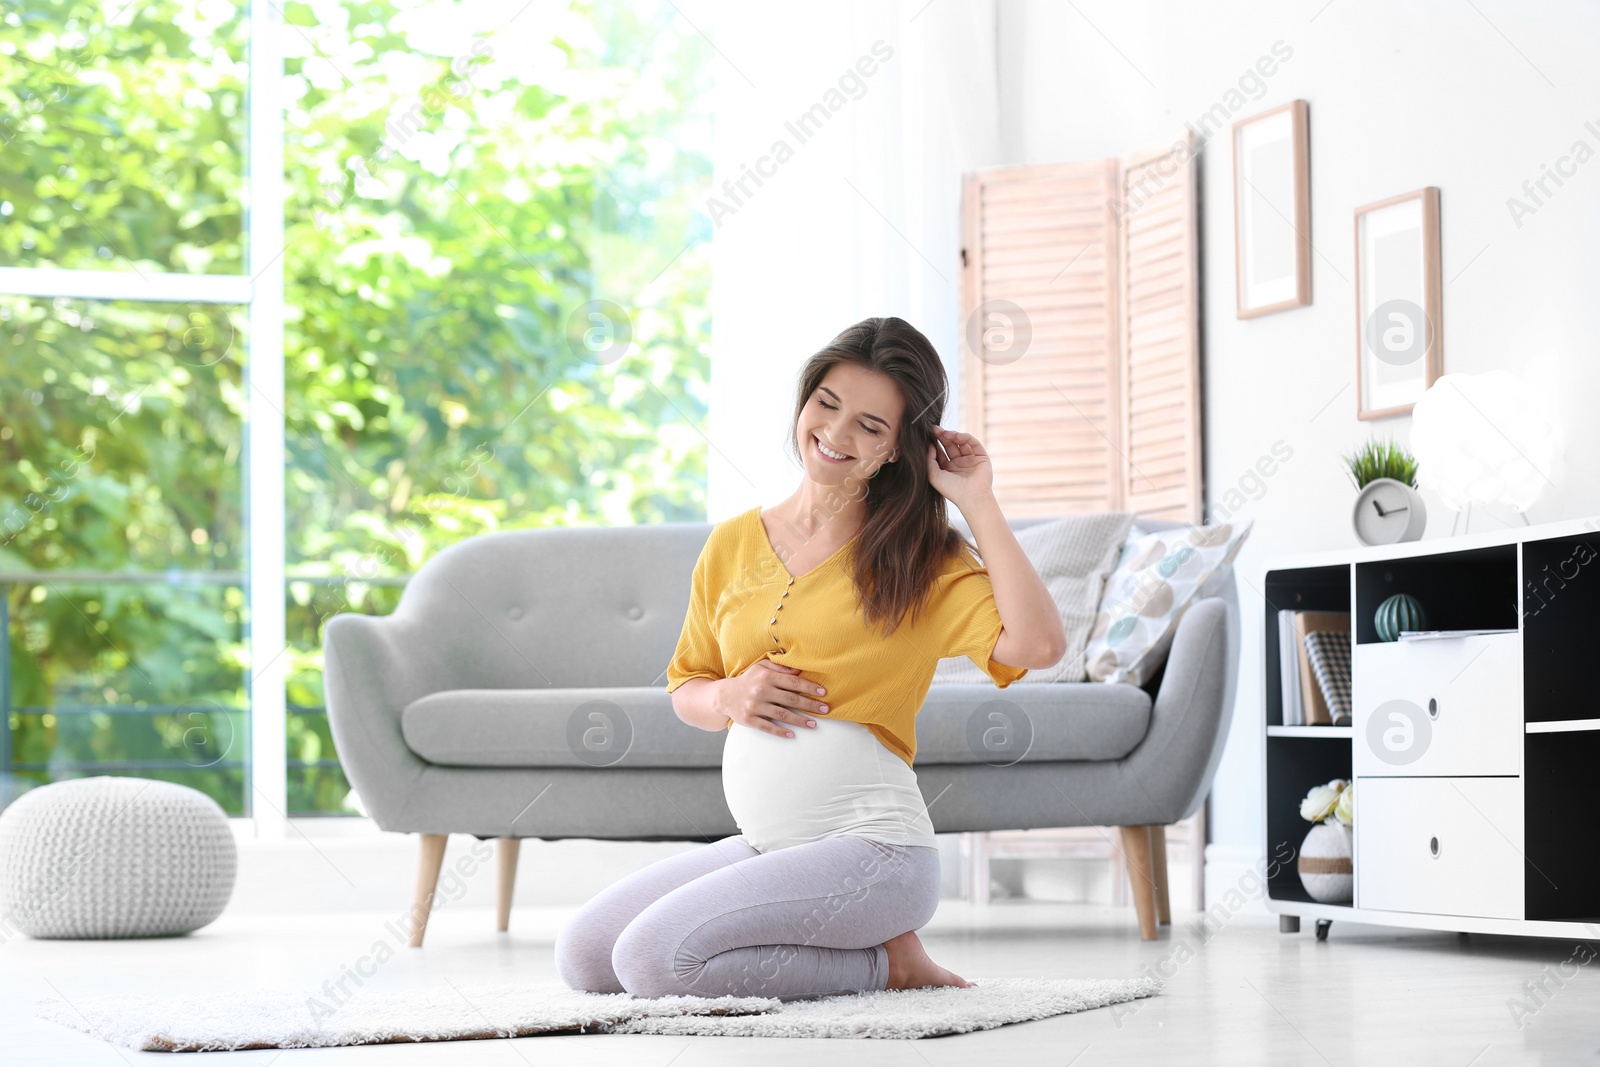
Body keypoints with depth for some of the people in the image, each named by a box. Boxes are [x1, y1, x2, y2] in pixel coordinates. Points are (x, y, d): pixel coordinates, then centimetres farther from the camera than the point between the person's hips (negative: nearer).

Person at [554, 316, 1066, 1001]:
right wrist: (727, 698, -3)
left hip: (870, 843, -7)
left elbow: (1037, 644, -19)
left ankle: (884, 961, -3)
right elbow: (685, 688, 21)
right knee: (582, 957, 0)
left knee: (653, 958, -23)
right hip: (762, 843, 7)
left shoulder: (922, 560, -2)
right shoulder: (733, 545, 12)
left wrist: (978, 503, -12)